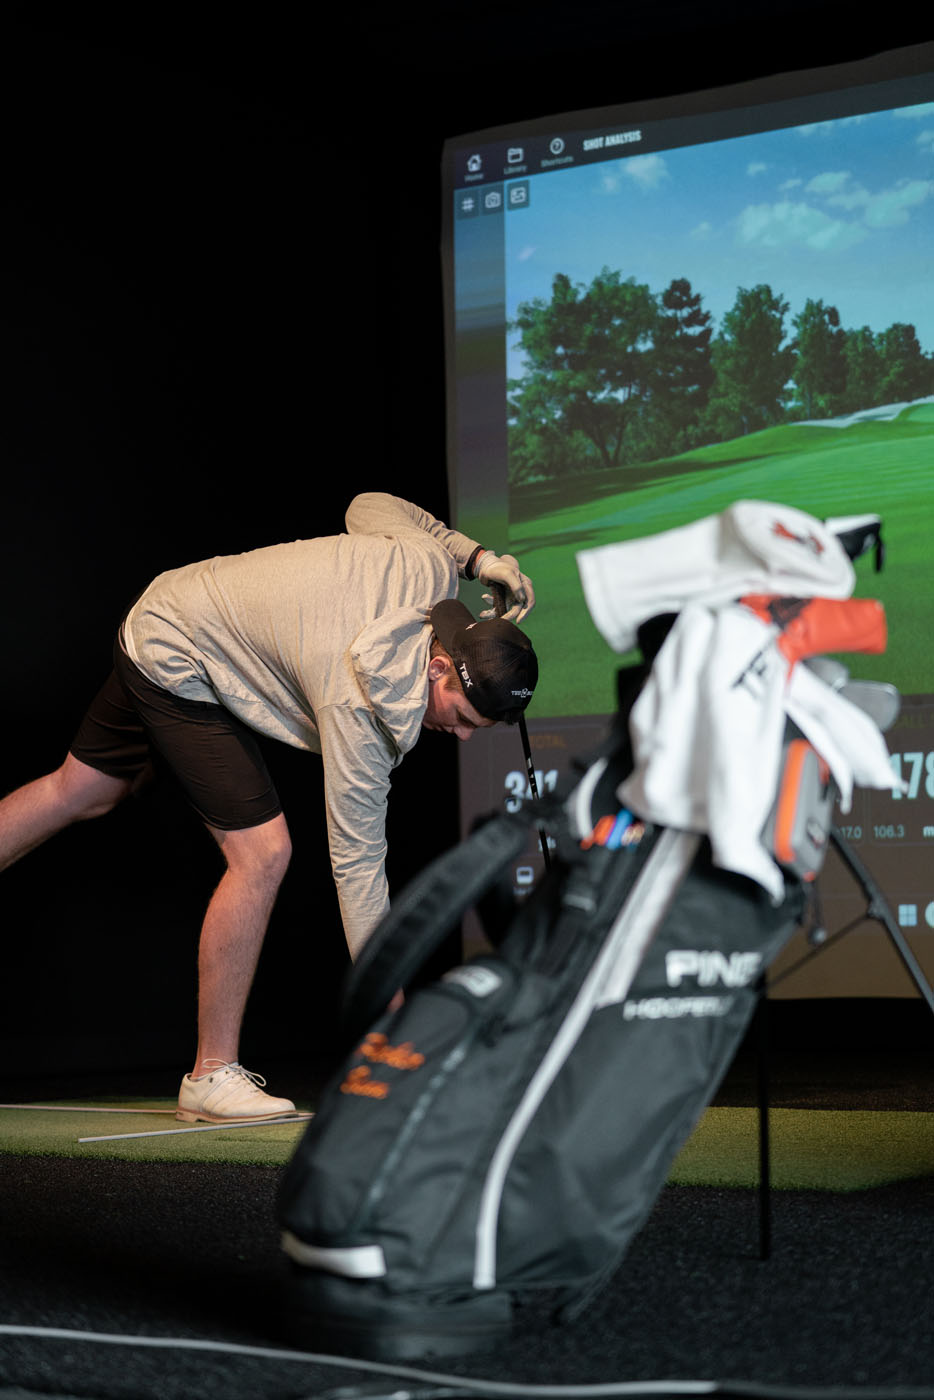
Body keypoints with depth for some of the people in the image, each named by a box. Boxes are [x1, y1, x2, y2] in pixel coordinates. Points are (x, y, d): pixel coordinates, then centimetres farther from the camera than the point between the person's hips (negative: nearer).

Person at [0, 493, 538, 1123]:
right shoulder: (361, 704, -33)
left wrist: (478, 556, -4)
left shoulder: (432, 565, -17)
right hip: (181, 667, -9)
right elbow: (358, 863, -28)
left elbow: (368, 505, 6)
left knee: (84, 790, 22)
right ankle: (212, 1075, -5)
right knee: (262, 852, -15)